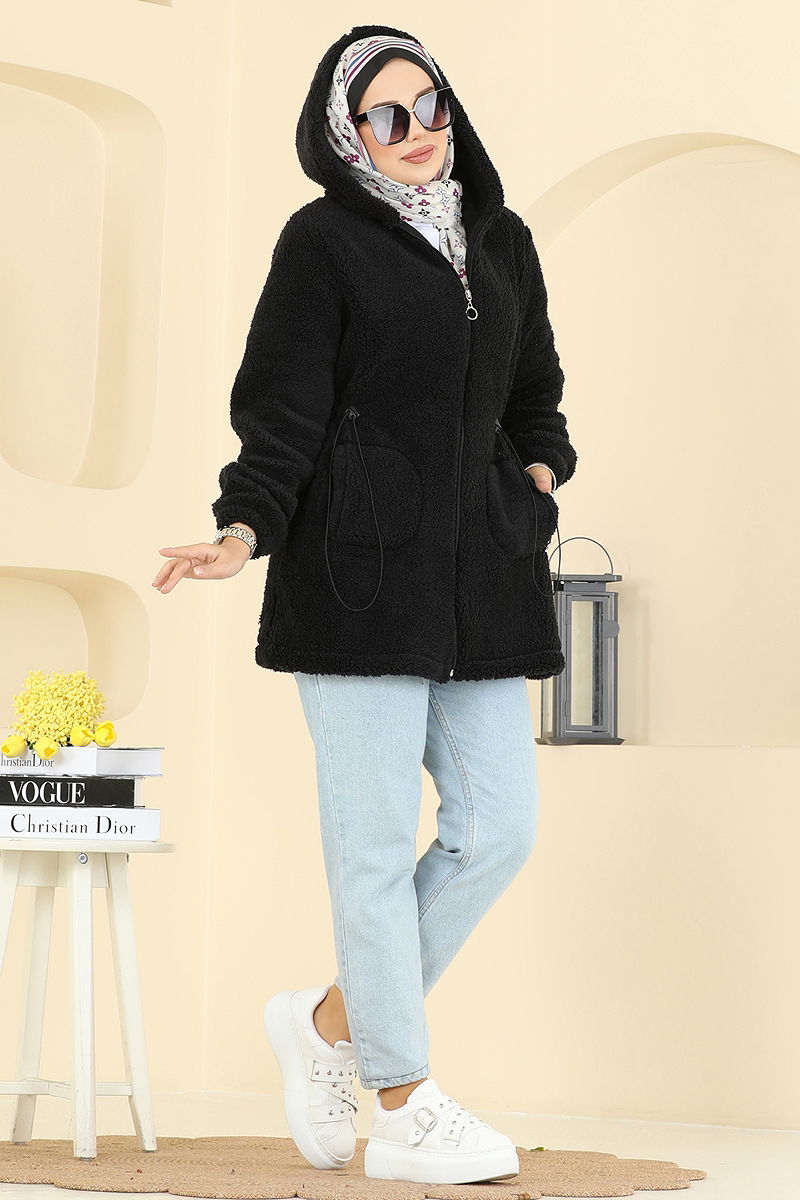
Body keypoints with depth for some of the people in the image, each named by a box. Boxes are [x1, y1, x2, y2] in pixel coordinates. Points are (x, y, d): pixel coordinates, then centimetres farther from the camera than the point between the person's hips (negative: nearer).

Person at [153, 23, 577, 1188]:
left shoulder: (503, 241, 16)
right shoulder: (325, 241, -1)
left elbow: (534, 398, 25)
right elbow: (283, 407, -7)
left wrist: (538, 477, 5)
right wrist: (243, 534, -20)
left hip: (479, 571, 6)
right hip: (362, 567, -6)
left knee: (499, 827, 1)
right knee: (379, 837, -3)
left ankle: (331, 1020, 20)